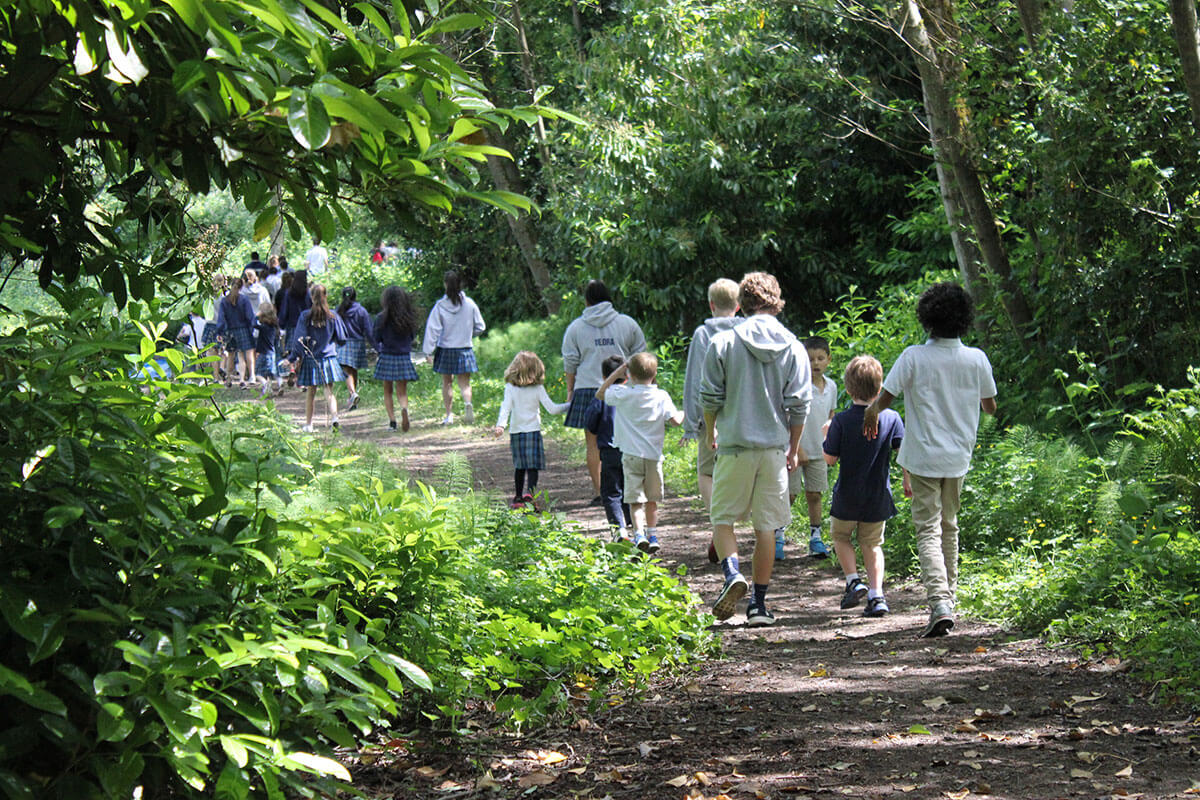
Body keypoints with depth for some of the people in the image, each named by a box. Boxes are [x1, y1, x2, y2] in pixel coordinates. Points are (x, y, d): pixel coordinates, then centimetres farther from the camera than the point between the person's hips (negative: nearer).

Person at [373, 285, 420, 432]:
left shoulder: (382, 318, -10)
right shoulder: (409, 317, -2)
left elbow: (375, 338, -4)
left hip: (387, 357, -2)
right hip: (404, 357, 2)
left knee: (388, 392, 13)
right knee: (402, 392, 6)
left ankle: (392, 421, 4)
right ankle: (404, 409, -25)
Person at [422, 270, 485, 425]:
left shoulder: (440, 306, -9)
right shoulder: (469, 304, -4)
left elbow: (432, 329, -9)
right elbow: (480, 327, 3)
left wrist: (428, 350, -4)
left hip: (445, 349, -1)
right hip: (465, 349, 1)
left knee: (447, 383, 12)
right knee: (464, 382, 5)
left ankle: (449, 415, 12)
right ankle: (467, 402, -25)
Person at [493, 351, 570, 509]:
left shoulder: (510, 387, -2)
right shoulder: (538, 388, -4)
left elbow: (506, 407, -11)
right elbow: (552, 409, -3)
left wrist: (500, 425, -17)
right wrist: (570, 406, 9)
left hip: (516, 431, 2)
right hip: (533, 430, -2)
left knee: (519, 466, 15)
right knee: (533, 466, -2)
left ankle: (518, 497, 22)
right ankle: (529, 494, -21)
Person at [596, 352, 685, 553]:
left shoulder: (623, 394, -4)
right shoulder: (662, 397, -2)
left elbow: (600, 394, 11)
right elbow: (676, 420, -6)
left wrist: (619, 370, 10)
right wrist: (684, 413, 18)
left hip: (631, 455, -2)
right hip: (654, 455, 2)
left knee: (635, 499, -2)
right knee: (651, 499, 16)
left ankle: (639, 533, -20)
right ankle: (652, 535, 20)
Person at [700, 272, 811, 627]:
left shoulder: (723, 343, -6)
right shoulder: (793, 347, 0)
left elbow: (710, 398, -2)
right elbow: (799, 405, 0)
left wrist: (711, 433, 15)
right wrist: (793, 448, 12)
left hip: (734, 447, -2)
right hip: (775, 447, 2)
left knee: (723, 518, 11)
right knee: (766, 526, 8)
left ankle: (732, 573, -15)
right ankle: (759, 604, 9)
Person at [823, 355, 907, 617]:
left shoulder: (841, 421, -13)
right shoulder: (891, 418, -6)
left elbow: (830, 459, -9)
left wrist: (827, 436, 9)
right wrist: (908, 482, 10)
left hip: (847, 497, -2)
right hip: (878, 498, 2)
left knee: (841, 536, 21)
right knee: (872, 544, 15)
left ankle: (853, 580, 4)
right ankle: (876, 594, 2)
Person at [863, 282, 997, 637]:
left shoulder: (914, 357, -13)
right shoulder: (976, 359, -4)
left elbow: (885, 399, -9)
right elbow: (990, 405, 9)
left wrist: (871, 414, 14)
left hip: (923, 457, -3)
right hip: (958, 457, 3)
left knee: (928, 530, -4)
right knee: (949, 526, 20)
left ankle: (940, 602, -21)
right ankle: (949, 596, 28)